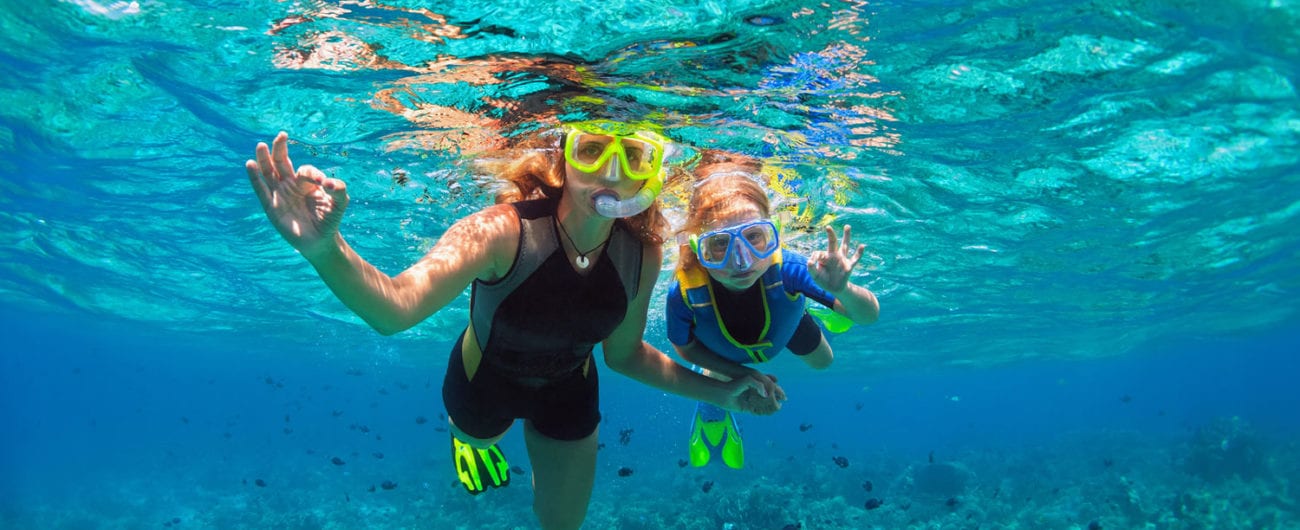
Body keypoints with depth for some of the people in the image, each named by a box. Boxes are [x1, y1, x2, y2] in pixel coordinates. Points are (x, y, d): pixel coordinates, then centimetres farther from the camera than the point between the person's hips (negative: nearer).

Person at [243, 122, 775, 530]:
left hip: (568, 390, 3)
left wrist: (716, 391, -11)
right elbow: (394, 309, -54)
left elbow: (623, 353, -8)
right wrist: (326, 250, -74)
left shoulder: (642, 254, -26)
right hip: (485, 379, -2)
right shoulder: (503, 230, -40)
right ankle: (473, 437, 69)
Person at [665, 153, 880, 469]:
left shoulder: (785, 268, -49)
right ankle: (711, 419, 58)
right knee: (712, 406, 20)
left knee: (822, 362, 29)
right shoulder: (684, 295, -46)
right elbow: (684, 347, -21)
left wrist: (842, 291, -63)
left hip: (784, 323, 1)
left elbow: (869, 316, -41)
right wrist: (743, 373, -26)